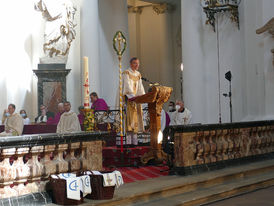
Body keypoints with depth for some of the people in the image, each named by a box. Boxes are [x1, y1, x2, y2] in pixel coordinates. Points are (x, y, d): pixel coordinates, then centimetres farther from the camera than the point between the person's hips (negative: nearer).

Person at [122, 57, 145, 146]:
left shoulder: (138, 74, 16)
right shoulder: (126, 73, -4)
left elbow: (140, 87, 10)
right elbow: (127, 85, -17)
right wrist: (132, 95, -30)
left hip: (136, 98, 7)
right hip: (128, 98, -7)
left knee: (136, 118, 3)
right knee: (129, 117, -13)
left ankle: (134, 141, 4)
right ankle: (128, 141, -15)